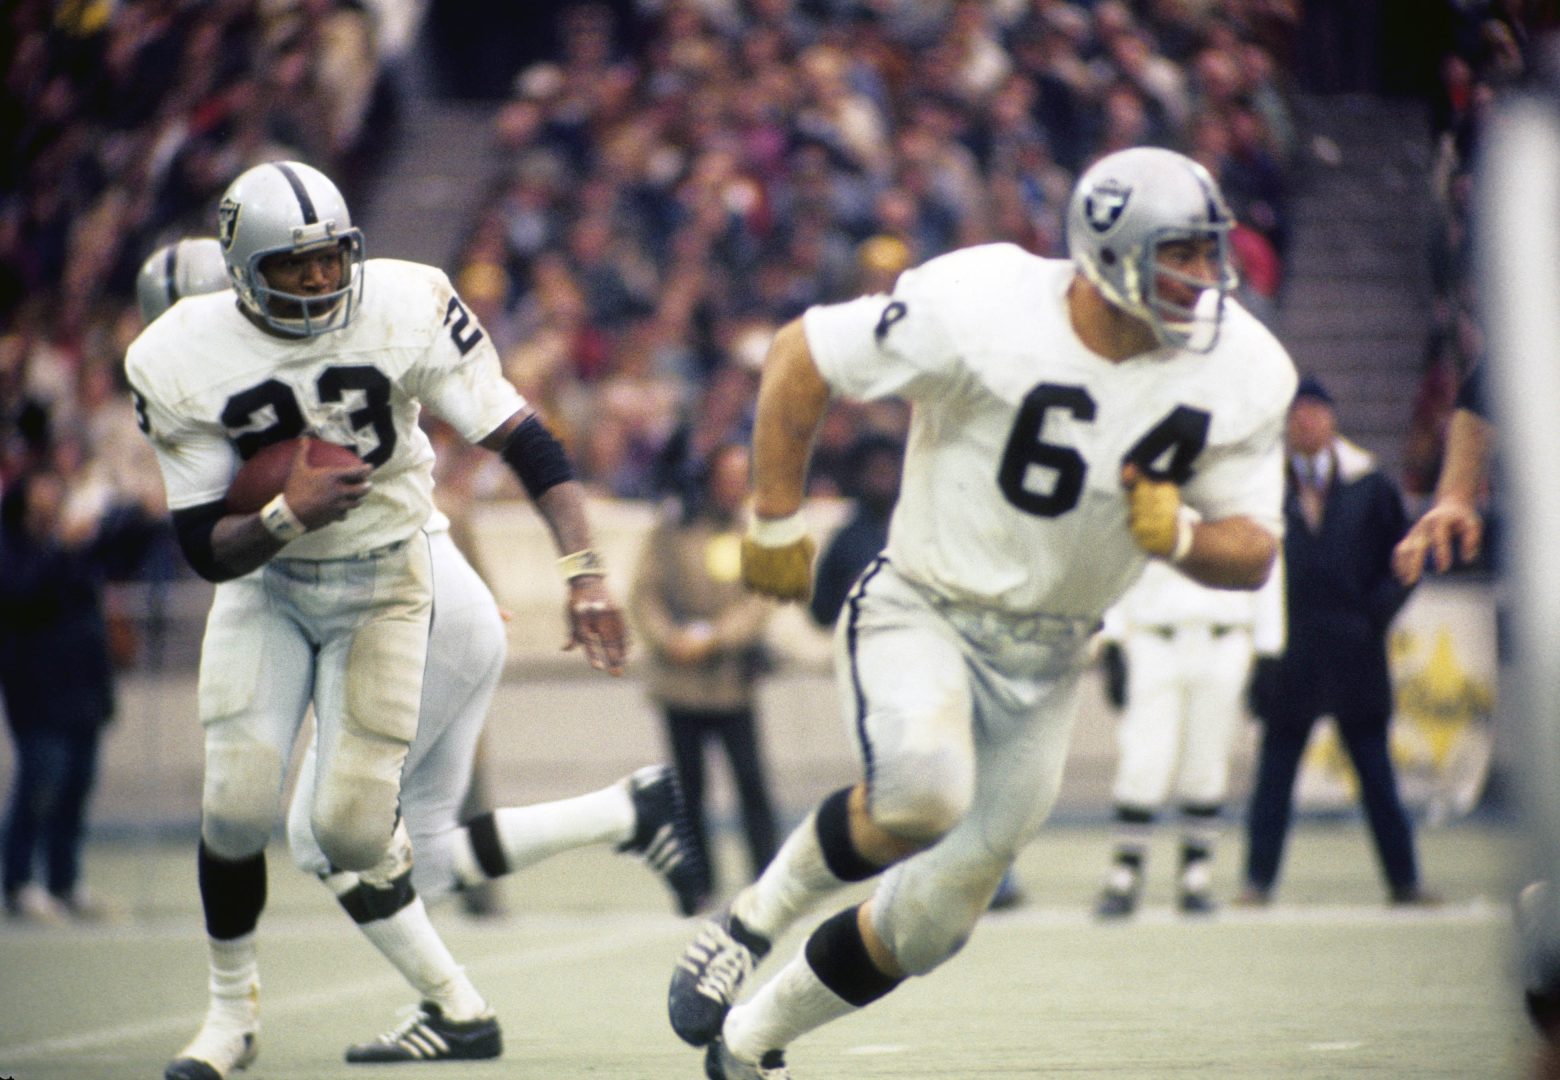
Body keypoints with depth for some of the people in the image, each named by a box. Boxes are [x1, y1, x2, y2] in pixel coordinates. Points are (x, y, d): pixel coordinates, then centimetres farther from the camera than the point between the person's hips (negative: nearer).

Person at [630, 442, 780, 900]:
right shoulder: (672, 530, 4)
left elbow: (762, 599, -2)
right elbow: (644, 594, 3)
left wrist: (715, 636, -13)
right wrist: (670, 639, -12)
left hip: (734, 681, 0)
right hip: (680, 683, 0)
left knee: (751, 778, -8)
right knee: (689, 784, 5)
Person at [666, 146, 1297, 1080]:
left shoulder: (1241, 373, -10)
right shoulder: (979, 309, -23)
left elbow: (1254, 552, -2)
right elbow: (802, 360, -10)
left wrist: (1180, 535, -25)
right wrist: (777, 522, -3)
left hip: (1046, 661, 5)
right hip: (923, 612, -5)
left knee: (936, 916, 7)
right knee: (923, 797, -34)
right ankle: (753, 920, -5)